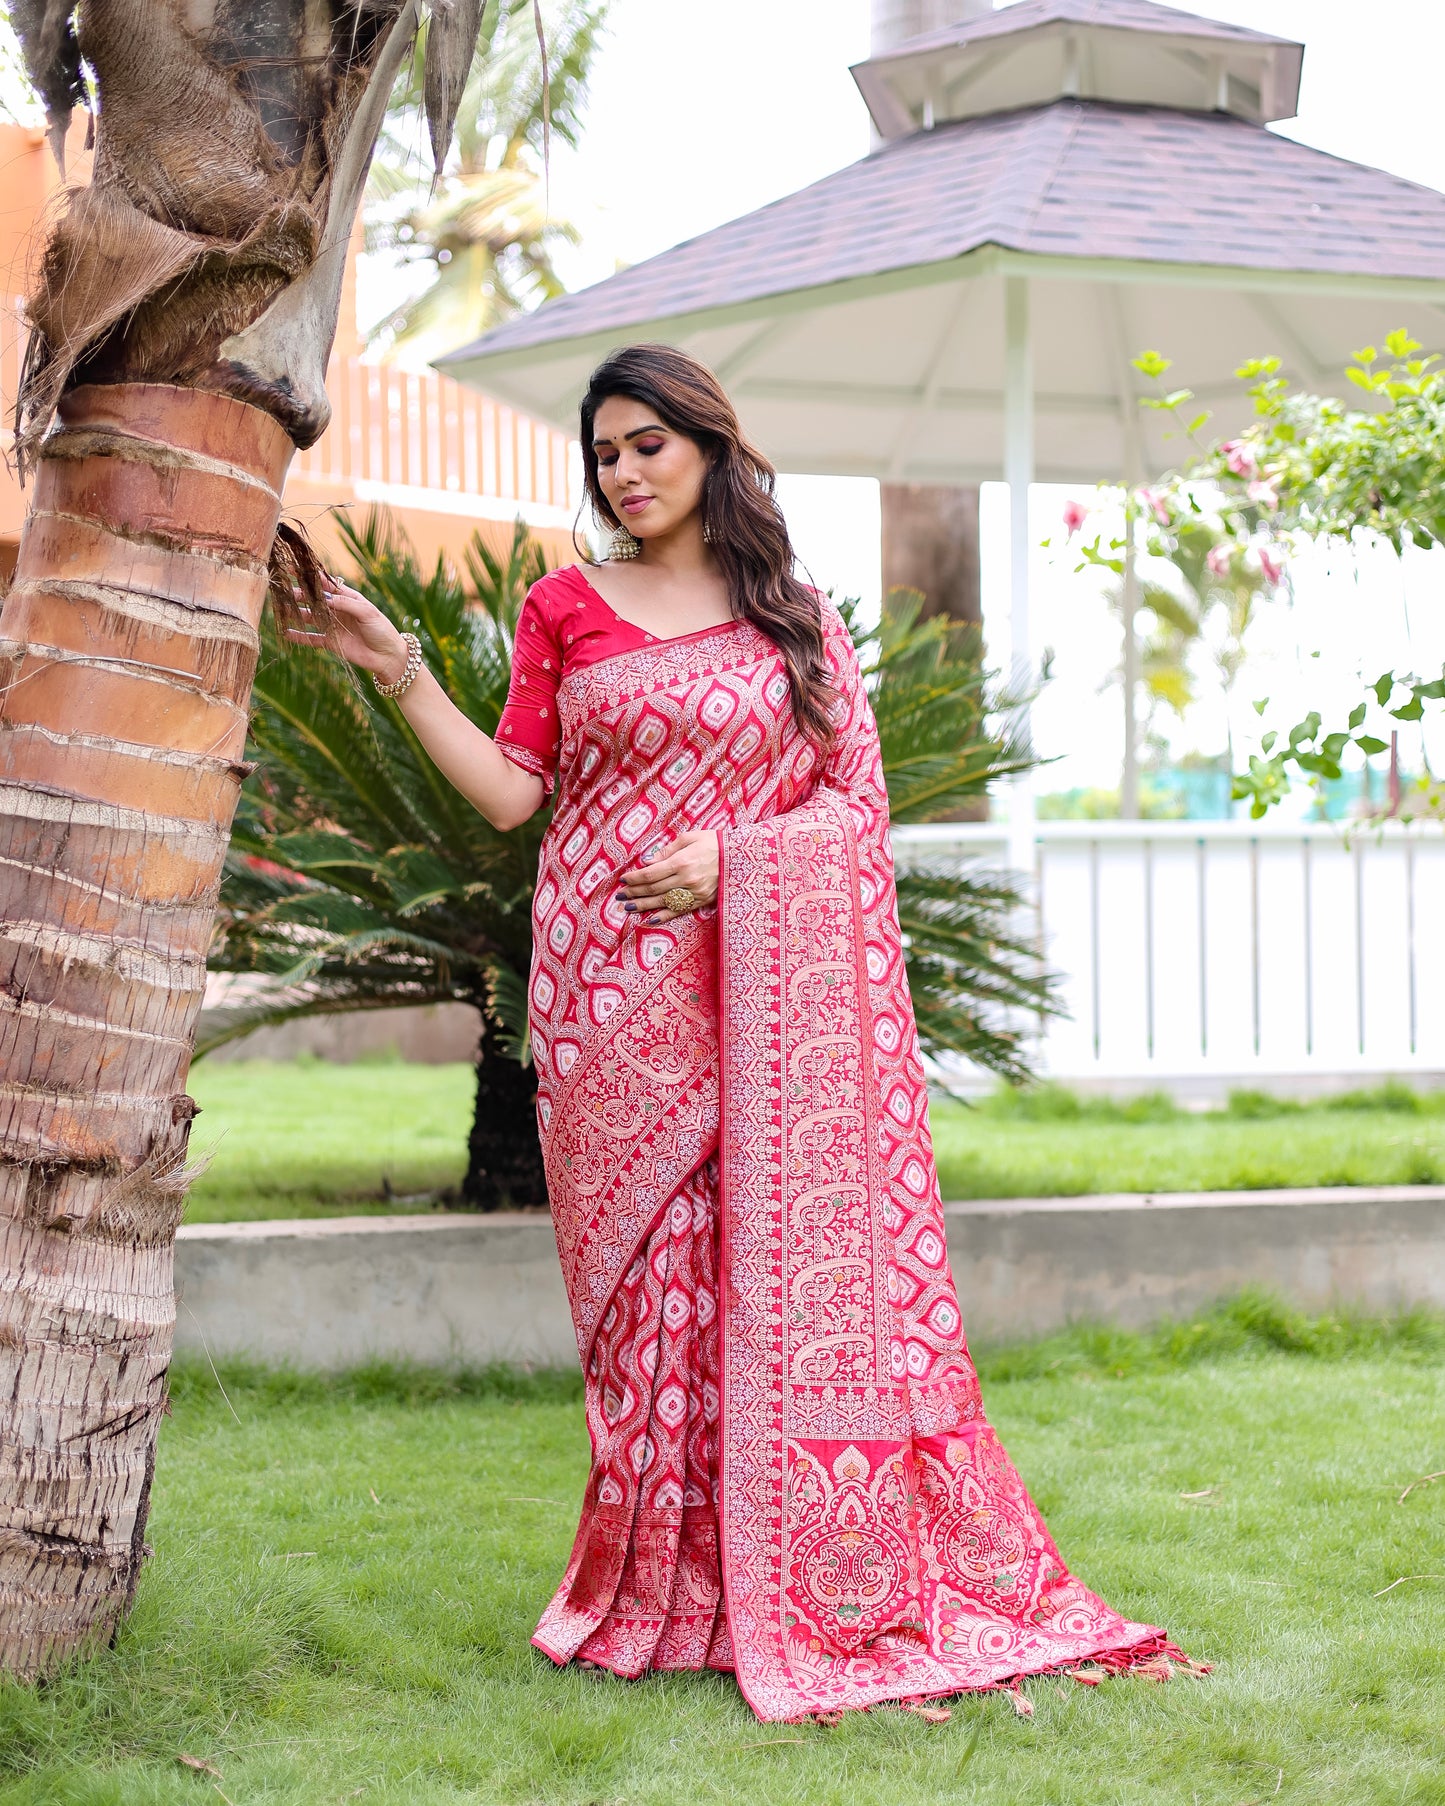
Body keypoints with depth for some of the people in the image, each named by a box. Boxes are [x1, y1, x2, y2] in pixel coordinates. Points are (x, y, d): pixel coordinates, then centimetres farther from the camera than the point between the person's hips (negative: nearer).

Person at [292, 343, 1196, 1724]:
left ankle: (816, 1584, 2)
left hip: (761, 987, 0)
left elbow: (857, 796, 6)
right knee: (647, 1266, -1)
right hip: (611, 990, 0)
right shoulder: (567, 608, 11)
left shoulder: (794, 617, 10)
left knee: (782, 1258, -5)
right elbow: (510, 790, 5)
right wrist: (398, 671, -4)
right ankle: (657, 1583, 5)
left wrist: (732, 853, -10)